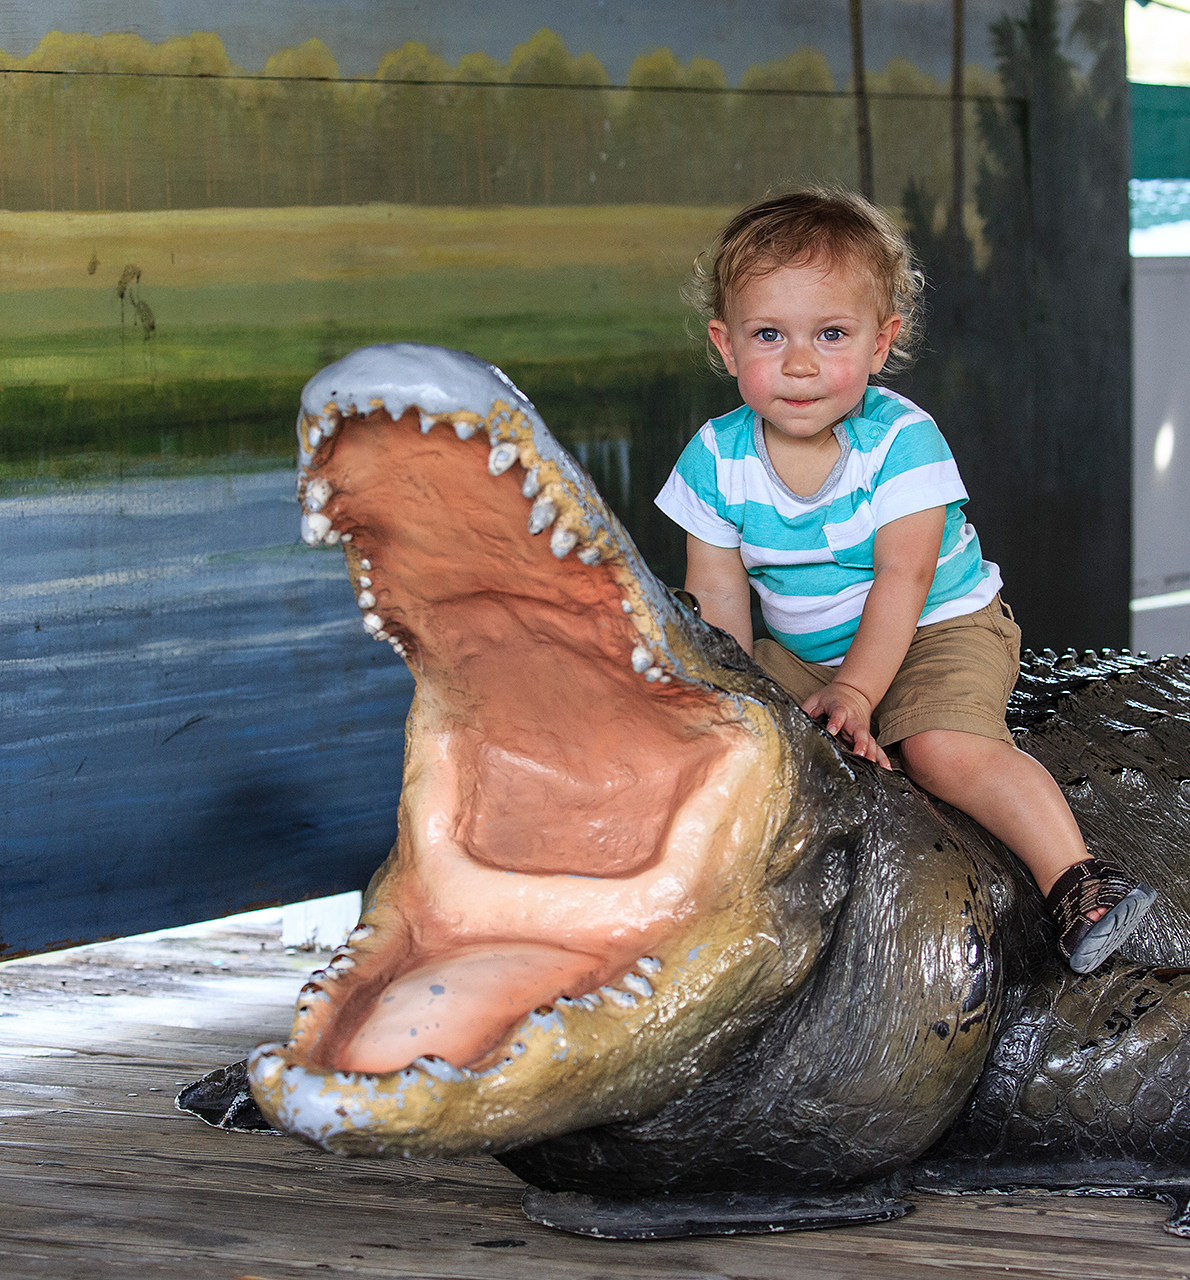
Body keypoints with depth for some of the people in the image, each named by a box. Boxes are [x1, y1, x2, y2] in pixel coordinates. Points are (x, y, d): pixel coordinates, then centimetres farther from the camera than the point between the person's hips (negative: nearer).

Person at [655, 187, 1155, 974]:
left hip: (938, 629, -5)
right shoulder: (717, 459, -11)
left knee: (945, 749, -29)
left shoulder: (900, 438, -21)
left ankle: (1076, 882, -31)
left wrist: (856, 690, -30)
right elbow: (718, 596, -6)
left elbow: (903, 577, -23)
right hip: (798, 652, 6)